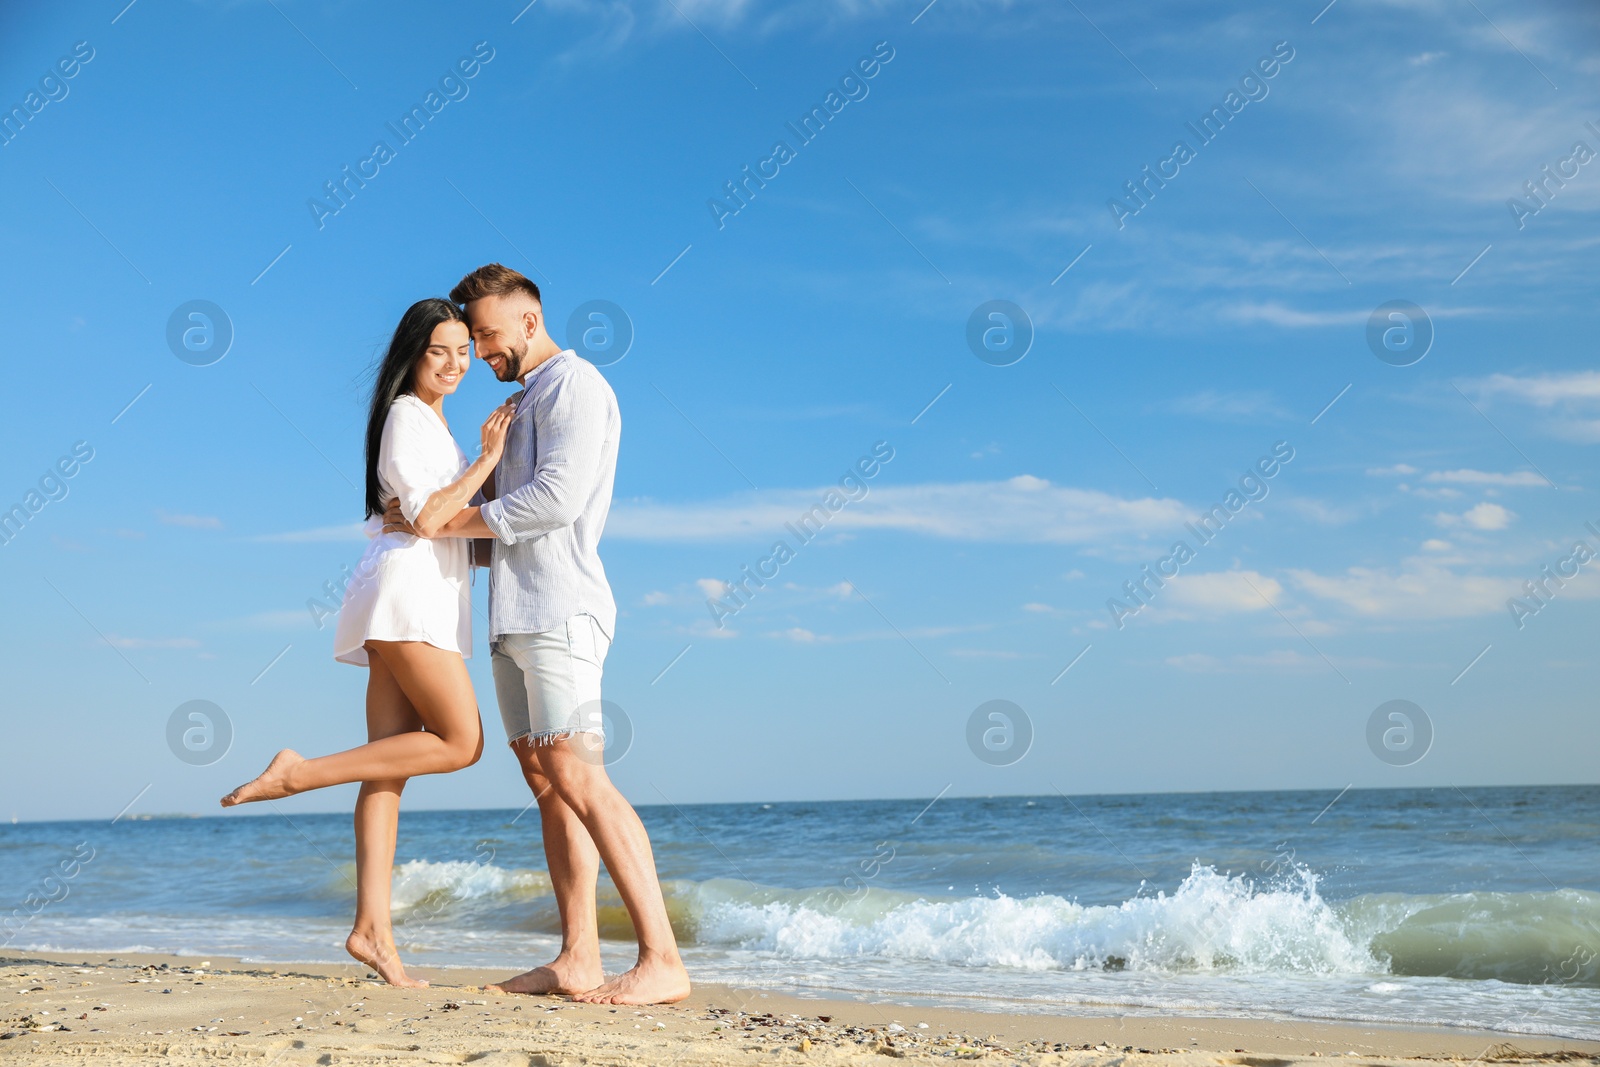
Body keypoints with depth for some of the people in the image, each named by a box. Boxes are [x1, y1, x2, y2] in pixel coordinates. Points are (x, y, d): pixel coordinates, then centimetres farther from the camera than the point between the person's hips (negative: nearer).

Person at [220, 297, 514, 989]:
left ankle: (372, 928, -4)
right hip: (407, 590, -9)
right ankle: (299, 773, -10)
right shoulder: (407, 414, -4)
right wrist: (487, 459, -11)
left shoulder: (432, 421, 26)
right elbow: (425, 517, -14)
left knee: (389, 768, 0)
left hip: (423, 599, 9)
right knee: (460, 741, -12)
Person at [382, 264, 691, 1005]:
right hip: (514, 612, 10)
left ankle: (662, 959, -18)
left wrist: (450, 522, -11)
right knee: (543, 779, 4)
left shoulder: (574, 384, -4)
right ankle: (578, 959, 5)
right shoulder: (523, 403, 25)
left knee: (577, 778, -17)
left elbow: (558, 498, -17)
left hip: (558, 609, -10)